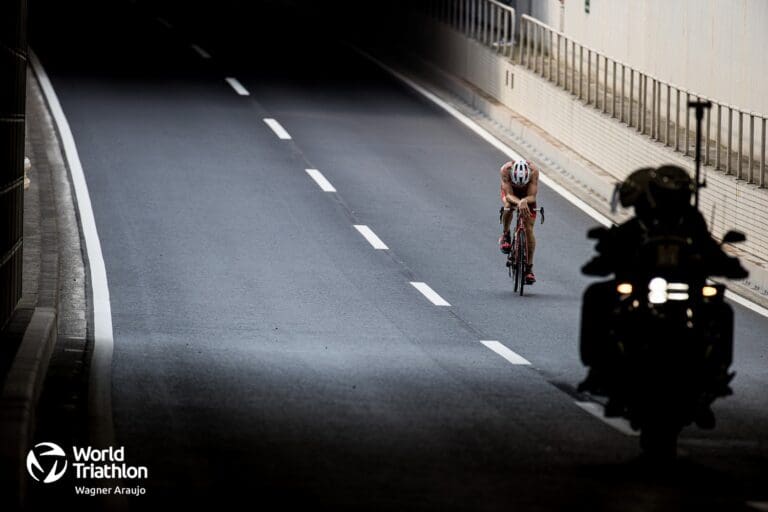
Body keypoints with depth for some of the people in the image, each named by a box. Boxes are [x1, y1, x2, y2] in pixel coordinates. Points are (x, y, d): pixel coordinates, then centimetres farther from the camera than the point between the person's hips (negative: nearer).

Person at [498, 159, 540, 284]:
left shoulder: (533, 171, -38)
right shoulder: (505, 170, -39)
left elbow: (532, 197, -35)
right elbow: (508, 195, -41)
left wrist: (524, 201, -57)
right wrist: (519, 203, -60)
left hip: (527, 196, 0)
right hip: (510, 192, 0)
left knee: (529, 230, -9)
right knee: (508, 207, -36)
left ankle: (529, 268, 1)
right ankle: (505, 235, -7)